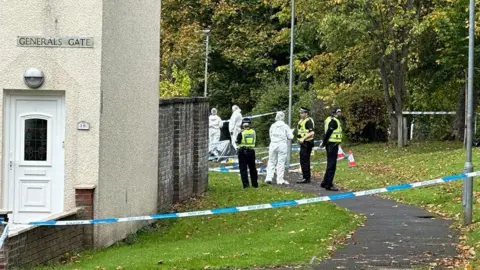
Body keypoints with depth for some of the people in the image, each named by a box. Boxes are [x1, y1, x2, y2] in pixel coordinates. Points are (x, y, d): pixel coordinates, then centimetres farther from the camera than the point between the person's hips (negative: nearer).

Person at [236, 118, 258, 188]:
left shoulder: (241, 133, -13)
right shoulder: (253, 132, -1)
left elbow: (237, 142, -6)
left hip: (243, 151, -4)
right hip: (251, 151, 4)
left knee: (243, 169, 2)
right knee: (252, 168, 14)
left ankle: (246, 184, -4)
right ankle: (255, 184, 18)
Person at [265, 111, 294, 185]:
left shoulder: (273, 126, 5)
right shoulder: (285, 126, -4)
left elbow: (270, 136, 11)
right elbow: (290, 137, -3)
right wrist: (291, 132, 16)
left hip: (273, 145, 2)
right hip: (282, 145, -2)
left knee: (271, 162, 9)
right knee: (281, 162, 1)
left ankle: (269, 178, 1)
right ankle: (280, 180, 1)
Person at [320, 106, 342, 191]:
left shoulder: (329, 119, 15)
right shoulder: (334, 121, -16)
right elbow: (328, 132, -21)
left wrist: (324, 142, 11)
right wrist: (324, 143, -12)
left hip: (330, 145, 10)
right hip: (333, 145, -10)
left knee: (330, 164, 18)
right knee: (332, 165, -6)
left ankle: (325, 183, 24)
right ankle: (329, 185, -3)